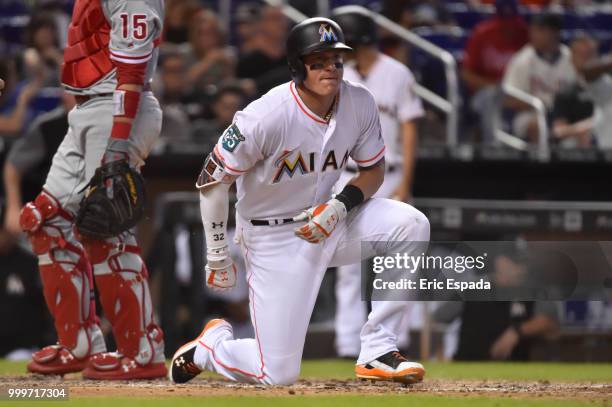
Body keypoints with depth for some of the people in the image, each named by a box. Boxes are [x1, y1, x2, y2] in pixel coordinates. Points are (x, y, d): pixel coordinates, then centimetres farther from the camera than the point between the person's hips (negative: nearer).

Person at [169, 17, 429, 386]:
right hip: (274, 239, -5)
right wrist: (218, 257, -10)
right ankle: (208, 346, 26)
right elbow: (212, 179, -15)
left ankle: (377, 352, -11)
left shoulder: (359, 103, -10)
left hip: (327, 220, 5)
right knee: (278, 374, -9)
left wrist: (339, 207, -16)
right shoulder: (267, 116, -25)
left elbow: (374, 171, 5)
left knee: (412, 225, -20)